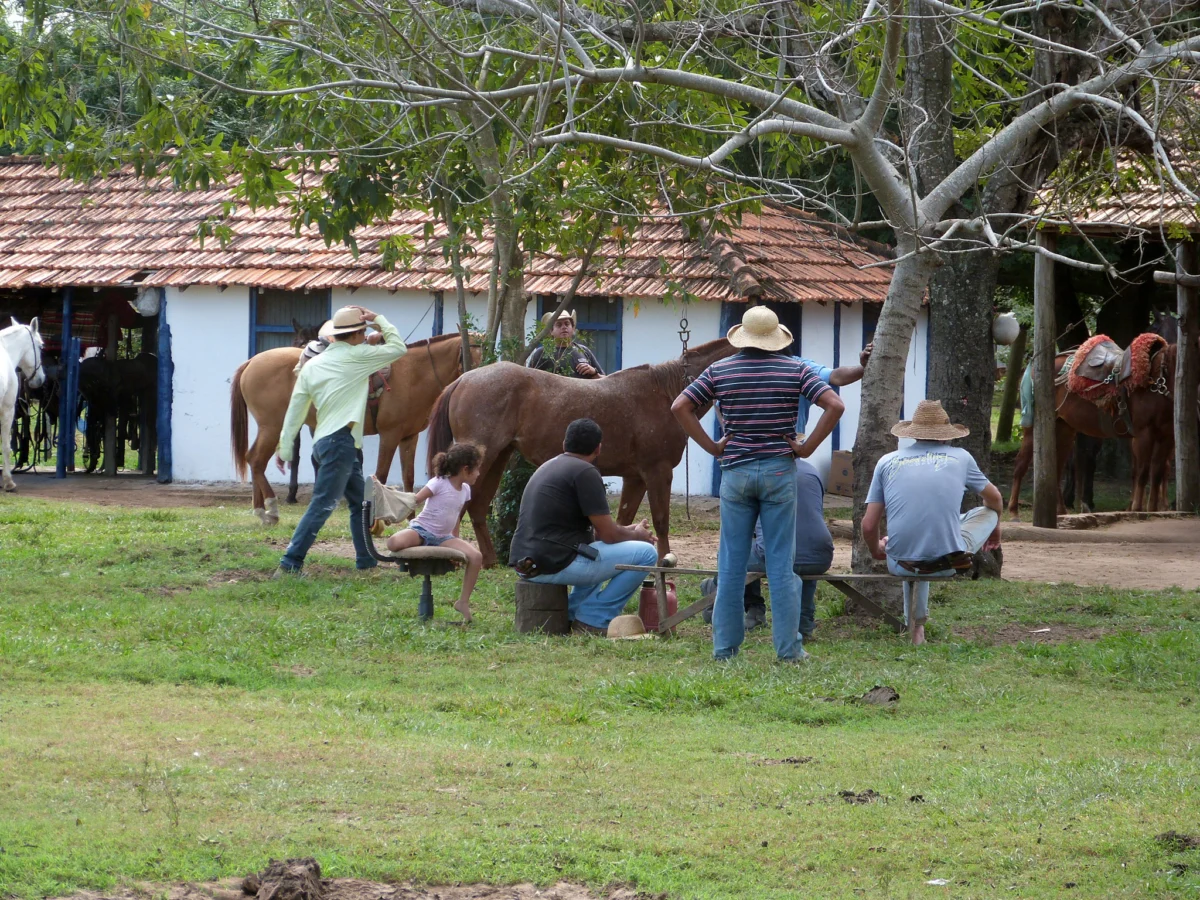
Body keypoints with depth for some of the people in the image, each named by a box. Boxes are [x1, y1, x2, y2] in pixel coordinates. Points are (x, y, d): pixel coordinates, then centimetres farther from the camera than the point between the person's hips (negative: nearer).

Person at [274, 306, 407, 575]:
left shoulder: (312, 366, 13)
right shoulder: (357, 356, -5)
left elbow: (295, 411, 12)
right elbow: (398, 348, 6)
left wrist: (284, 449, 16)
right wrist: (379, 320, 13)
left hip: (324, 441, 9)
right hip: (341, 440, -9)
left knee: (360, 503, 19)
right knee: (322, 505, -11)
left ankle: (366, 560, 26)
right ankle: (290, 563, -16)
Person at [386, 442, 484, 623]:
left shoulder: (465, 490, 10)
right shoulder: (439, 483, -12)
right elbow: (413, 501, -13)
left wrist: (456, 541, 18)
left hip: (444, 537, 7)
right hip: (421, 530, -7)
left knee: (476, 556, -16)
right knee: (395, 542, -43)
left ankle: (463, 602, -8)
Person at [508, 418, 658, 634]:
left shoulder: (548, 467, 19)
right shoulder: (585, 472, -10)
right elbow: (608, 534, -9)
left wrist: (627, 530, 29)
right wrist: (636, 535, 12)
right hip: (555, 564, -10)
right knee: (645, 553, -4)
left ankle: (573, 613, 21)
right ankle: (593, 619, 0)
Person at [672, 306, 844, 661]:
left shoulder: (720, 371, 2)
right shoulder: (795, 370, -1)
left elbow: (680, 407, -2)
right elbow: (834, 405, -10)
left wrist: (711, 446, 0)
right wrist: (809, 446, -5)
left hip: (735, 471, 1)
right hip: (780, 471, -1)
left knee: (731, 564, 6)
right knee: (781, 563, 3)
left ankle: (725, 645, 7)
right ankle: (788, 647, 2)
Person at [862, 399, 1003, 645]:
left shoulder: (888, 462, 4)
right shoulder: (960, 458, 5)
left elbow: (869, 525, 3)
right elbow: (994, 498, 23)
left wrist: (876, 551, 27)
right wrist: (995, 528, 46)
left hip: (901, 564, 1)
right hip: (947, 562, -1)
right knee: (988, 512, 24)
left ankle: (916, 627, 37)